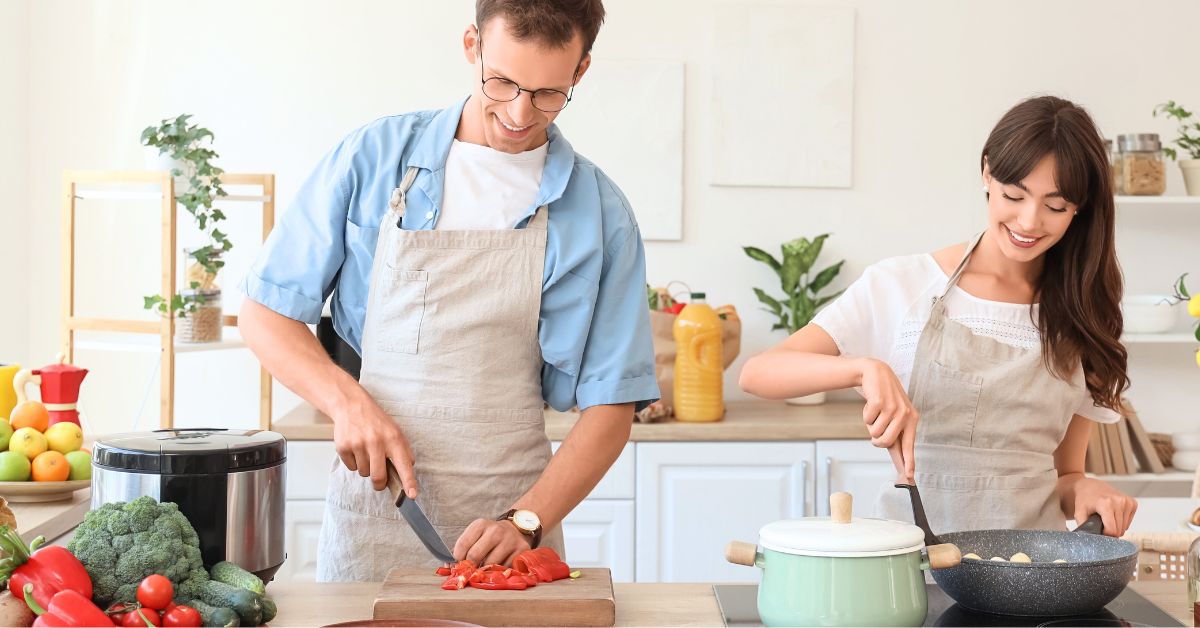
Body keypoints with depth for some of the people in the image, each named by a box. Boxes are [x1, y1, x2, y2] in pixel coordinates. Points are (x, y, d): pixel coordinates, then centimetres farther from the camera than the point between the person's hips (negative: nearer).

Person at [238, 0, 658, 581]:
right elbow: (265, 314, 3)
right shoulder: (370, 158, -1)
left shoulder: (600, 214, -3)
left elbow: (610, 408, -3)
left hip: (507, 518, 0)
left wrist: (525, 522, -16)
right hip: (370, 514, 1)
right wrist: (348, 402, -13)